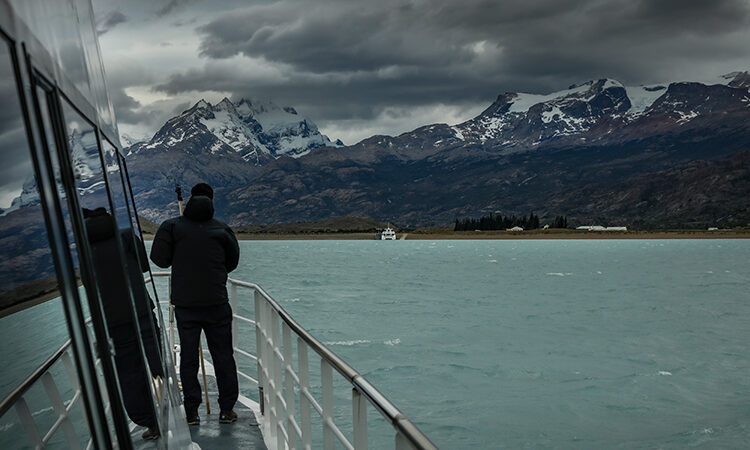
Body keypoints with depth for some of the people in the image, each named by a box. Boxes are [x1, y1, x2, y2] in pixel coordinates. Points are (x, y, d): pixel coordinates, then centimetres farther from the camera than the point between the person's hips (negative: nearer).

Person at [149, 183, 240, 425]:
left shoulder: (172, 226, -1)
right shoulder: (222, 229, 0)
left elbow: (159, 259, -7)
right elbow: (232, 262, 7)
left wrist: (179, 259, 13)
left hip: (185, 305, 0)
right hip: (217, 303, 0)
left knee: (188, 356, 10)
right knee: (223, 355, 10)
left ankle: (191, 412, 12)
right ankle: (227, 410, 15)